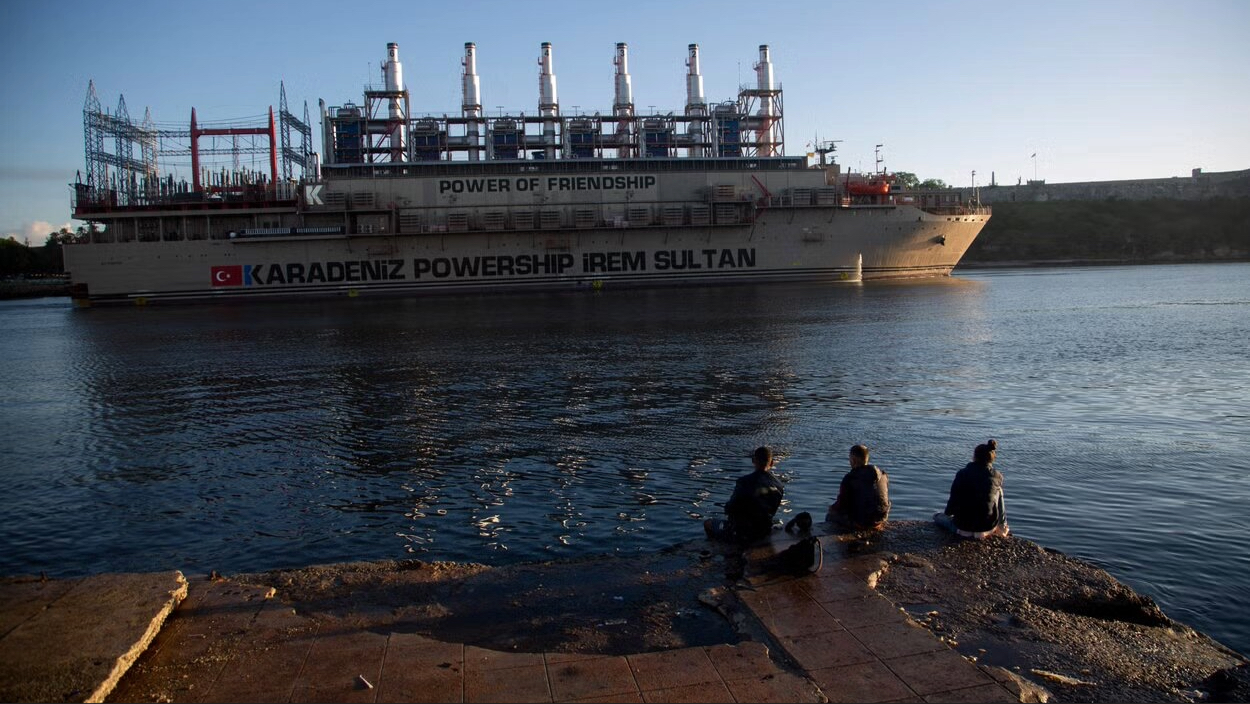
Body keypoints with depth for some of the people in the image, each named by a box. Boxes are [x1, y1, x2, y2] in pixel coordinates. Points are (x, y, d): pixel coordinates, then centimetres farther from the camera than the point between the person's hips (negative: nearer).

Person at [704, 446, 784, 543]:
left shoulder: (744, 482, -25)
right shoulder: (778, 485, -9)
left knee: (708, 523, 17)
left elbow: (730, 508, -17)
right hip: (765, 532, 6)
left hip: (743, 534, -6)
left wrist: (727, 505, 6)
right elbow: (773, 510, 5)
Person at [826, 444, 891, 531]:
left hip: (860, 522, -6)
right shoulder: (882, 474, 1)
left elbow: (841, 504, -11)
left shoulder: (850, 478, -17)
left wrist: (832, 508, 11)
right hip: (880, 520, 6)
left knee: (830, 516, 17)